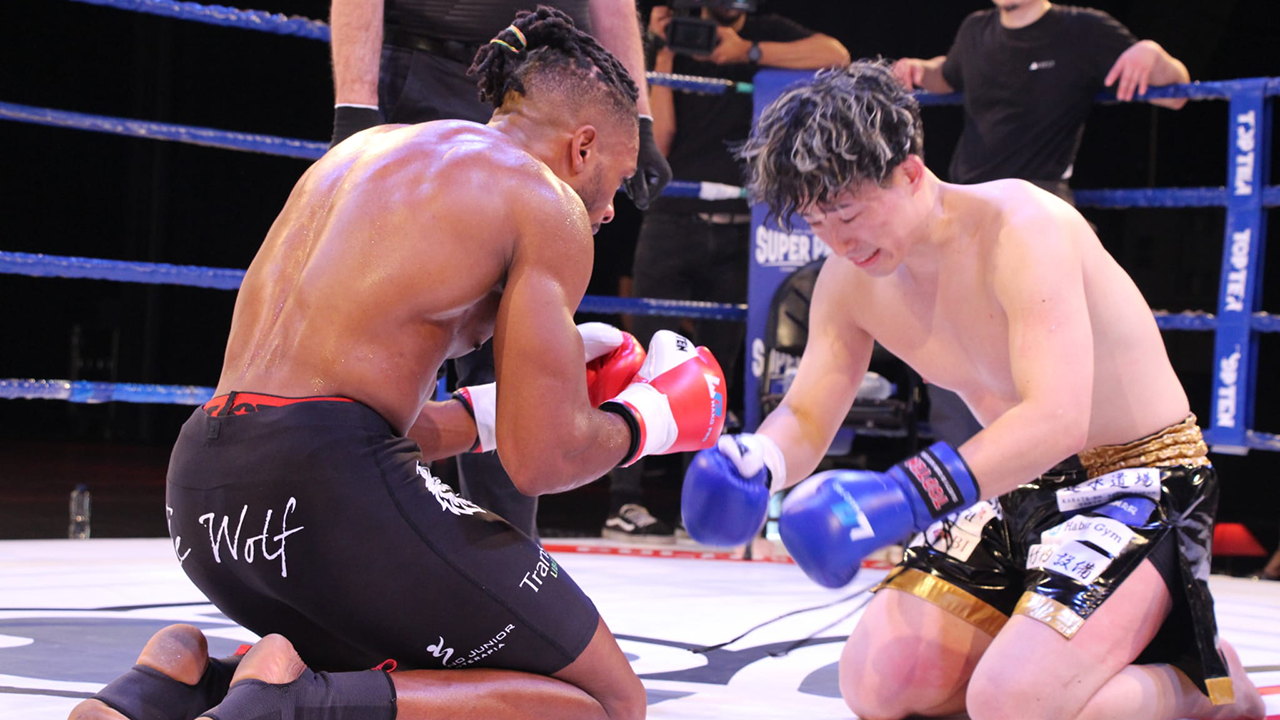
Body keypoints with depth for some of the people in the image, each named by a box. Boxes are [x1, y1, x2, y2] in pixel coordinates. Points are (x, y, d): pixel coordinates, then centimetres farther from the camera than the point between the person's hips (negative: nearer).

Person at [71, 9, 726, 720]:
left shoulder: (358, 153, 25)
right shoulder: (549, 205, 3)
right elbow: (541, 460, -5)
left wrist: (489, 412, 33)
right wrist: (644, 420, 15)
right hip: (328, 485, -8)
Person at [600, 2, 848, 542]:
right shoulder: (676, 46, 6)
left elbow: (836, 56, -10)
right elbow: (655, 140, -3)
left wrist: (749, 53, -11)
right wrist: (662, 57, -8)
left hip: (737, 232, 2)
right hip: (672, 224, -1)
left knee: (717, 371, 4)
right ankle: (624, 501, -10)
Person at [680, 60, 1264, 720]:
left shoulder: (1020, 226, -26)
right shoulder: (850, 279, -3)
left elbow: (1057, 419, -37)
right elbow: (806, 418, 4)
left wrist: (901, 495, -48)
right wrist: (753, 459, -22)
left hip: (1139, 479, -7)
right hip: (1022, 490, 8)